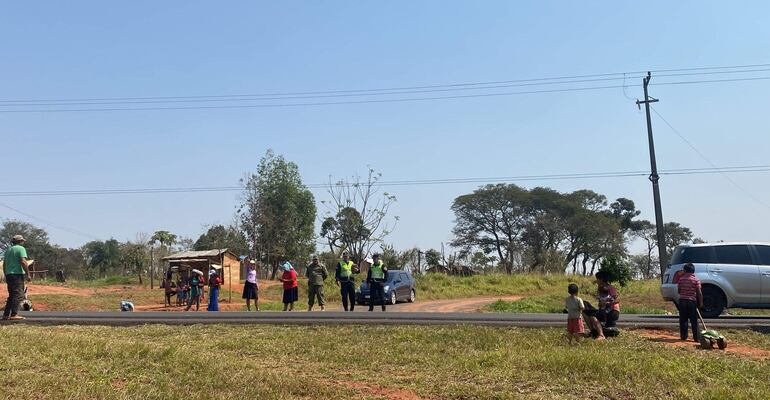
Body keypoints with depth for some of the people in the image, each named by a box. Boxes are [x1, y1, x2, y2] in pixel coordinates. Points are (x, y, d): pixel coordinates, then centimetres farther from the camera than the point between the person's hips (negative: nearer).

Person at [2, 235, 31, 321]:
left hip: (9, 275, 8)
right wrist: (28, 274, -13)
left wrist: (6, 276, 24)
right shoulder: (21, 248, -5)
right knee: (19, 295, -8)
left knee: (12, 295, 14)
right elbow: (23, 262, -16)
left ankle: (6, 314, 12)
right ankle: (14, 314, -13)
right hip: (18, 274, -8)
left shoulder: (8, 250, 18)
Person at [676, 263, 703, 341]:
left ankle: (683, 336, 9)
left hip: (682, 300, 1)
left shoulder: (681, 279, 1)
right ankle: (697, 337, 2)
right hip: (692, 301, -1)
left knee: (683, 320, 8)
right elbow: (699, 293, -7)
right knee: (694, 321, 3)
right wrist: (700, 303, 1)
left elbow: (678, 290, 5)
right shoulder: (696, 280, -4)